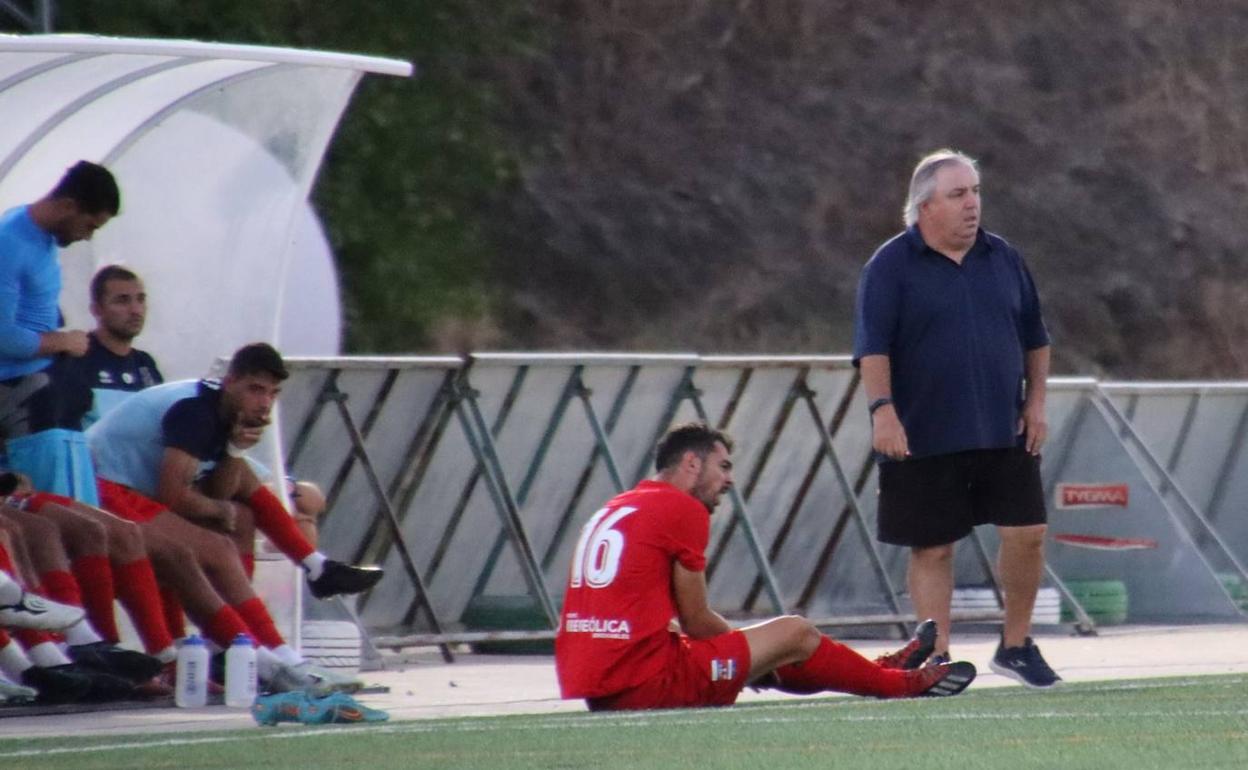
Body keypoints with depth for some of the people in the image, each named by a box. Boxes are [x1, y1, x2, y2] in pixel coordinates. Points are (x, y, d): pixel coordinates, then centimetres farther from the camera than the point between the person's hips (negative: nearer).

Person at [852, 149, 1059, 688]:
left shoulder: (1003, 259, 10)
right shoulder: (891, 267, -4)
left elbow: (1035, 338, 17)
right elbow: (873, 346, -11)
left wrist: (1035, 402, 8)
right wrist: (883, 411, -22)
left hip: (1005, 435, 4)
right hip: (924, 437, -4)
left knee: (1027, 532, -2)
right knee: (933, 547, 1)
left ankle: (1016, 645, 14)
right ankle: (937, 657, 9)